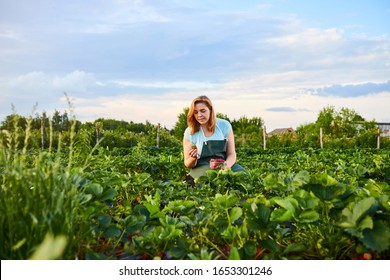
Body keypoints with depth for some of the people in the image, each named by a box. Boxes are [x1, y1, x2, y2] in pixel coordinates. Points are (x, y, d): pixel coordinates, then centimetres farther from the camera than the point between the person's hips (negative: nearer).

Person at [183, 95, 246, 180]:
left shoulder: (224, 125, 1)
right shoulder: (189, 133, -1)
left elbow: (231, 154, 3)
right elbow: (188, 165, 5)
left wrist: (227, 165, -20)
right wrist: (193, 158, -19)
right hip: (200, 168, -2)